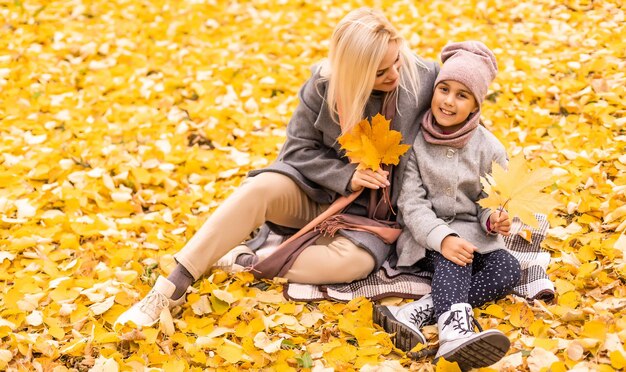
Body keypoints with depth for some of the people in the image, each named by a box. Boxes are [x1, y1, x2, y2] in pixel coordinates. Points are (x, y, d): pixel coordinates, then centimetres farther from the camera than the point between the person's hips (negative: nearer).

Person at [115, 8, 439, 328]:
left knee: (355, 261, -35)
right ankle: (173, 287, -30)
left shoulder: (426, 80, -15)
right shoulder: (326, 82, -12)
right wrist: (346, 176, -20)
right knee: (261, 188, -32)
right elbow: (300, 149, -4)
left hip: (366, 209, -1)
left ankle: (246, 261, -20)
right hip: (316, 189, 1)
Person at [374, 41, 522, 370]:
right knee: (452, 258, -36)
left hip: (471, 234, 3)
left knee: (509, 270, -26)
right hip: (426, 237, -3)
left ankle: (419, 312, -41)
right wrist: (442, 238, -29)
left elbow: (491, 204, 3)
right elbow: (411, 202, -12)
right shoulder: (414, 141, -6)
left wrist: (494, 221, -23)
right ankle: (454, 328, -62)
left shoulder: (489, 148, 0)